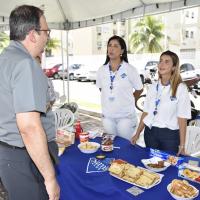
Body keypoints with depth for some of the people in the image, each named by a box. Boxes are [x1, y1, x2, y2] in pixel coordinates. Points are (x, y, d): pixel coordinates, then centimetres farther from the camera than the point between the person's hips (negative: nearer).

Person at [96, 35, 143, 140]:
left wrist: (127, 101, 7)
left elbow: (139, 89, 3)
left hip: (126, 116, -3)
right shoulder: (101, 70, 2)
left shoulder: (130, 70, -8)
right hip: (107, 116, 4)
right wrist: (108, 99, 6)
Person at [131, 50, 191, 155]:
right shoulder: (153, 87, 4)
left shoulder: (180, 88, -9)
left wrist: (182, 146, -11)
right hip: (150, 132, 4)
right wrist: (137, 133, 7)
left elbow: (182, 119, -10)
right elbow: (146, 112, 8)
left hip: (170, 135, -4)